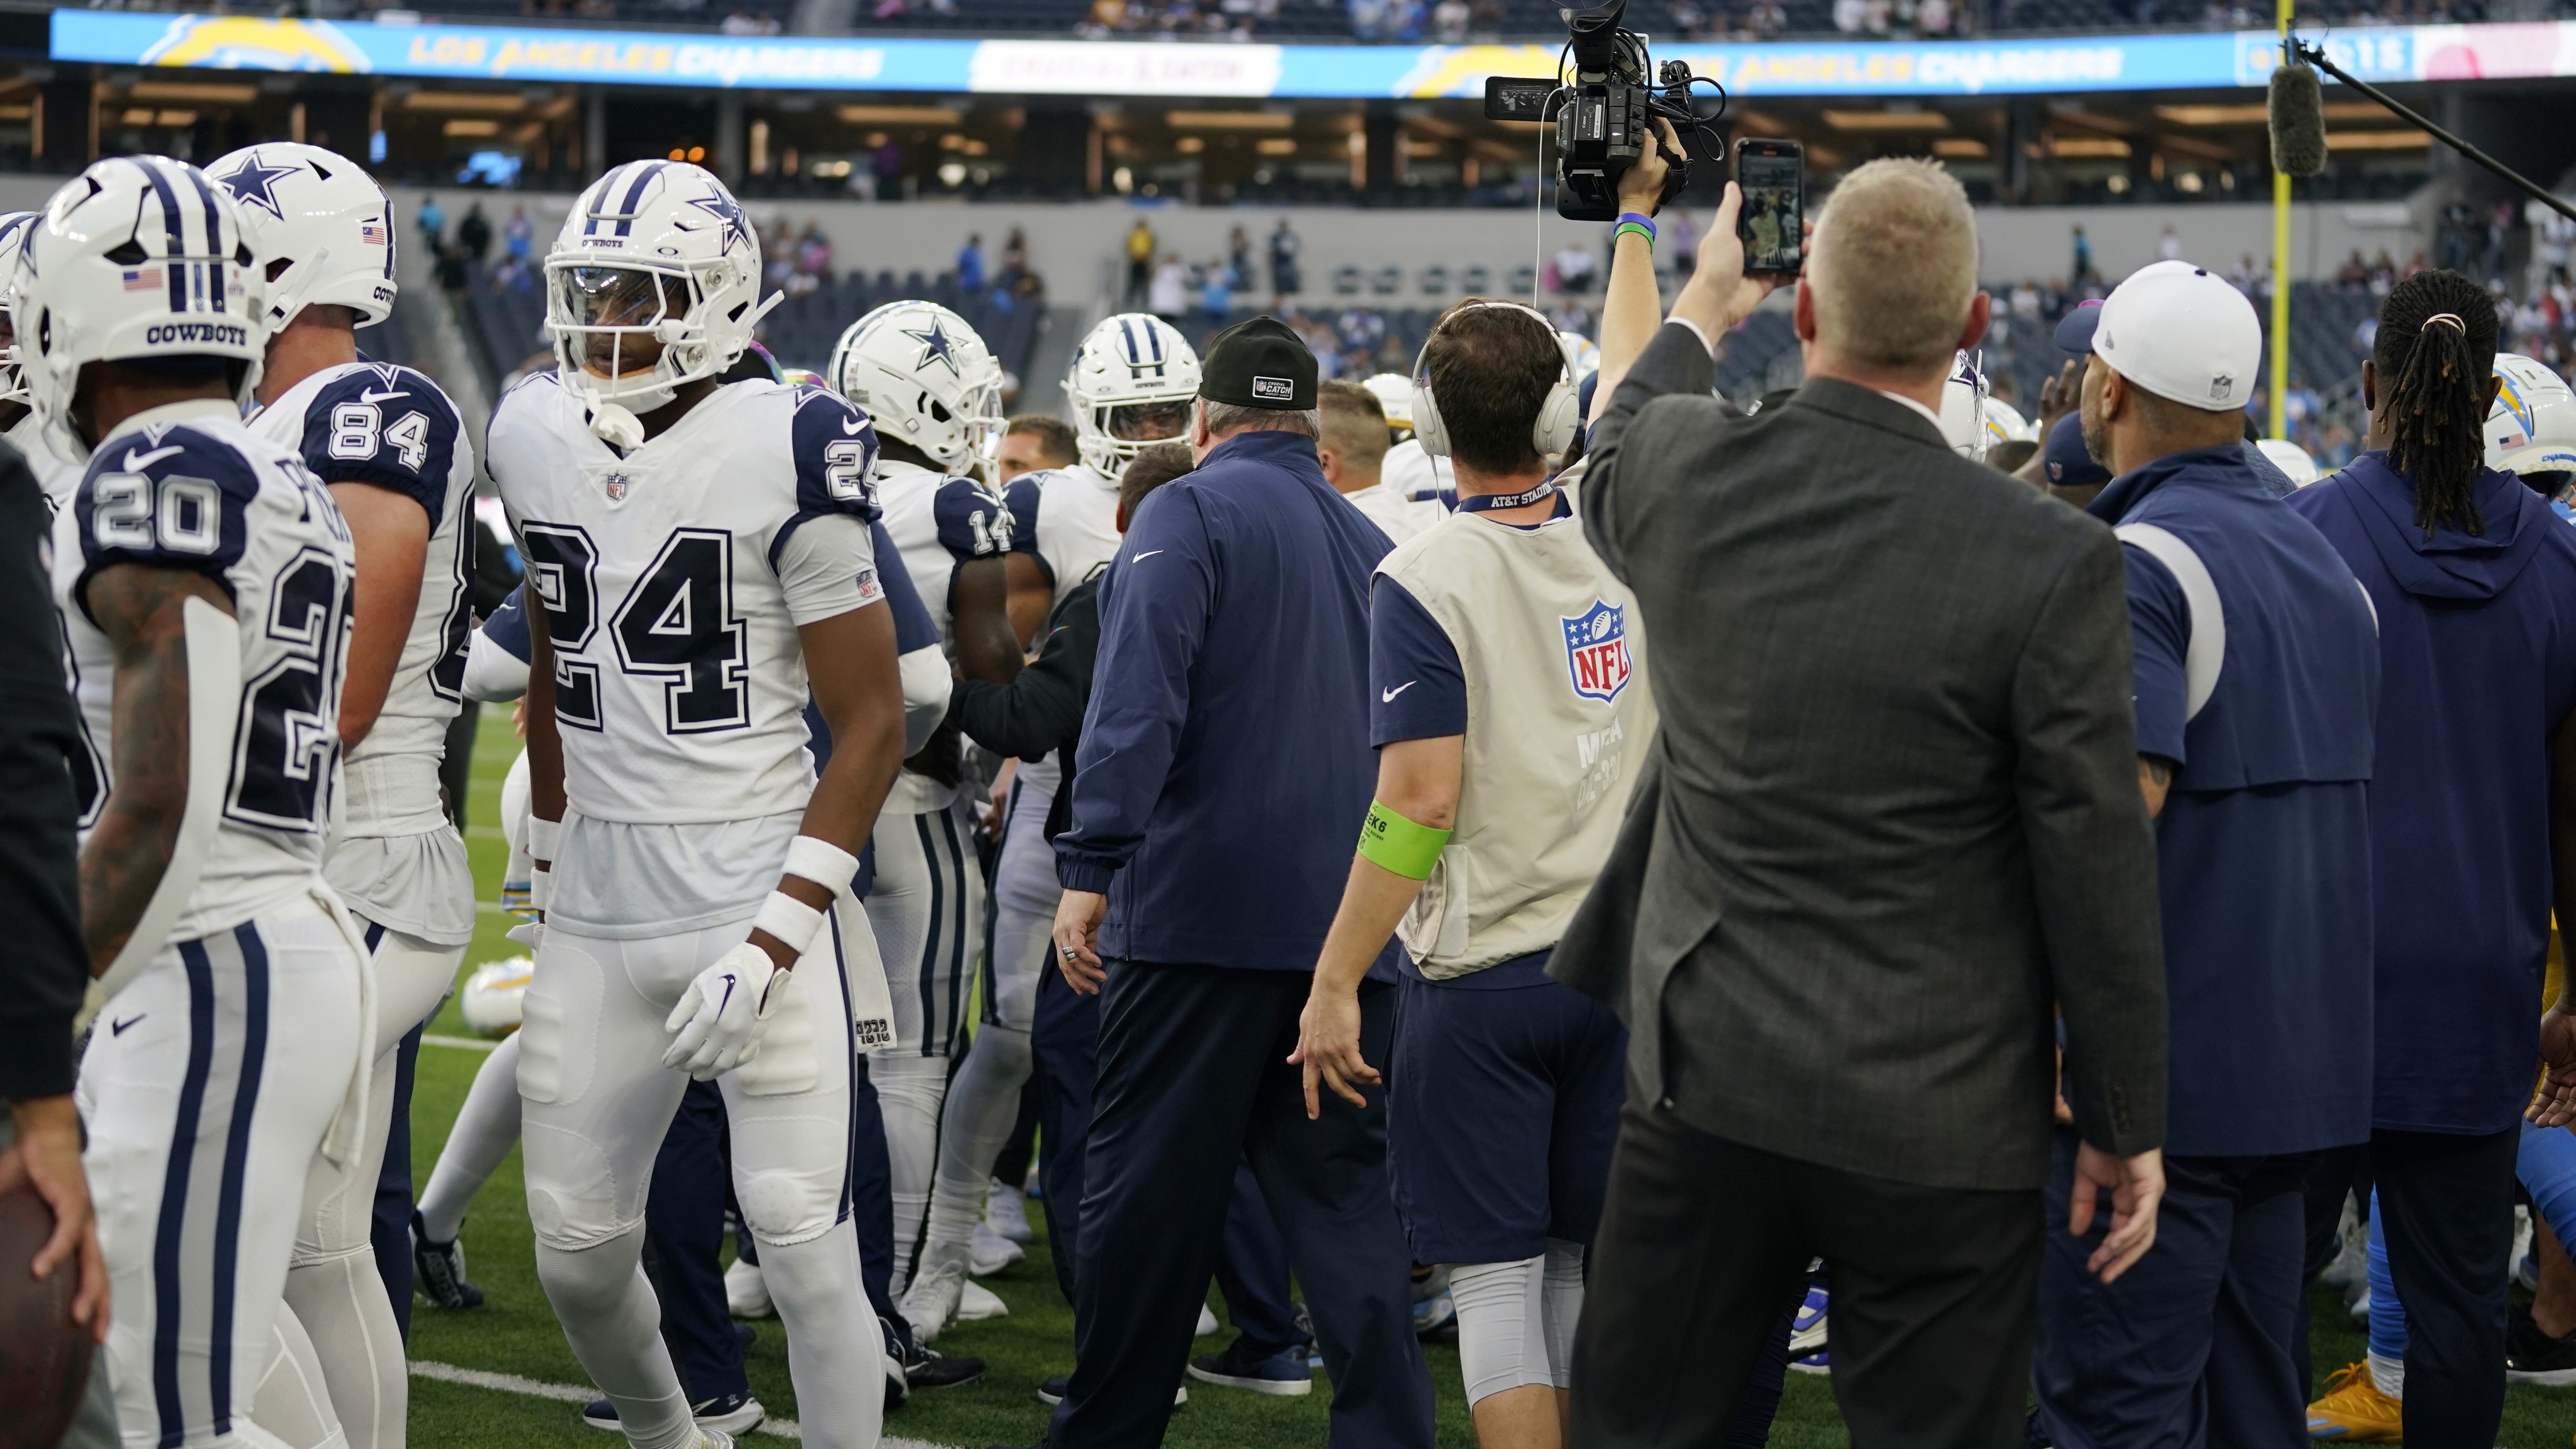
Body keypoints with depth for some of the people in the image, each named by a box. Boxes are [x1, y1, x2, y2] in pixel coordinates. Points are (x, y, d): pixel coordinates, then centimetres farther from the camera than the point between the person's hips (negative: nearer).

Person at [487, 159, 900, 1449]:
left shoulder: (789, 455, -12)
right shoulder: (533, 439, 5)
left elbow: (871, 726, -9)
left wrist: (776, 936, -15)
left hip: (757, 900, -5)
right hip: (597, 919, 5)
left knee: (806, 1248, -10)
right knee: (578, 1256, 9)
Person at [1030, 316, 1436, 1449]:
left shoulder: (1192, 514, -6)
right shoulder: (1369, 542, 15)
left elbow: (1137, 702, -17)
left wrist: (1091, 864, -17)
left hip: (1202, 915, -6)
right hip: (1349, 922, 6)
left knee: (1150, 1189, 3)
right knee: (1343, 1195, 8)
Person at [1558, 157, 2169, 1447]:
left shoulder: (1683, 470, -7)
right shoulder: (2052, 565, -17)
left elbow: (1605, 476, 21)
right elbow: (2096, 869, -10)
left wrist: (1701, 307, 40)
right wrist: (2125, 1125, 3)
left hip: (1709, 1083, 3)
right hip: (1940, 1123, -3)